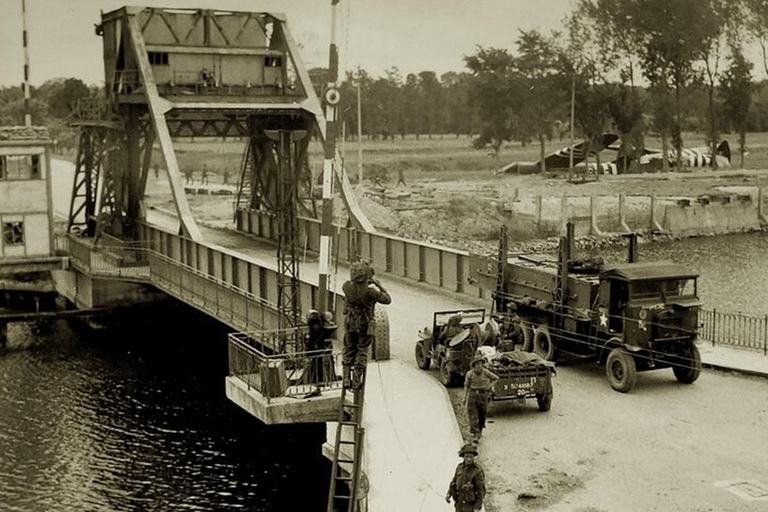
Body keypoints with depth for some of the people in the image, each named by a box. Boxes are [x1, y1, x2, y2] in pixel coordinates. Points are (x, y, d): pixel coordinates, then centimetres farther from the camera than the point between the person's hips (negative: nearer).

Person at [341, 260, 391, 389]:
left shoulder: (347, 287, -13)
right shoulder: (370, 292, -25)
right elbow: (387, 300, -14)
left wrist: (366, 284, 14)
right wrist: (379, 286, -3)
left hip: (350, 324, 4)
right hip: (364, 326, -4)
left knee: (349, 352, 17)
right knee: (361, 353, 9)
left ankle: (347, 379, 17)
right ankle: (356, 381, 10)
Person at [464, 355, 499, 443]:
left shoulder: (486, 372, -6)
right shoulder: (470, 374, -7)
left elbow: (496, 378, 9)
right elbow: (466, 386, 1)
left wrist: (489, 387, 0)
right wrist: (465, 398, -1)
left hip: (483, 396, 1)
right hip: (473, 396, -1)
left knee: (482, 415, 10)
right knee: (473, 416, -9)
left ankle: (480, 430, 33)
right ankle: (475, 434, -12)